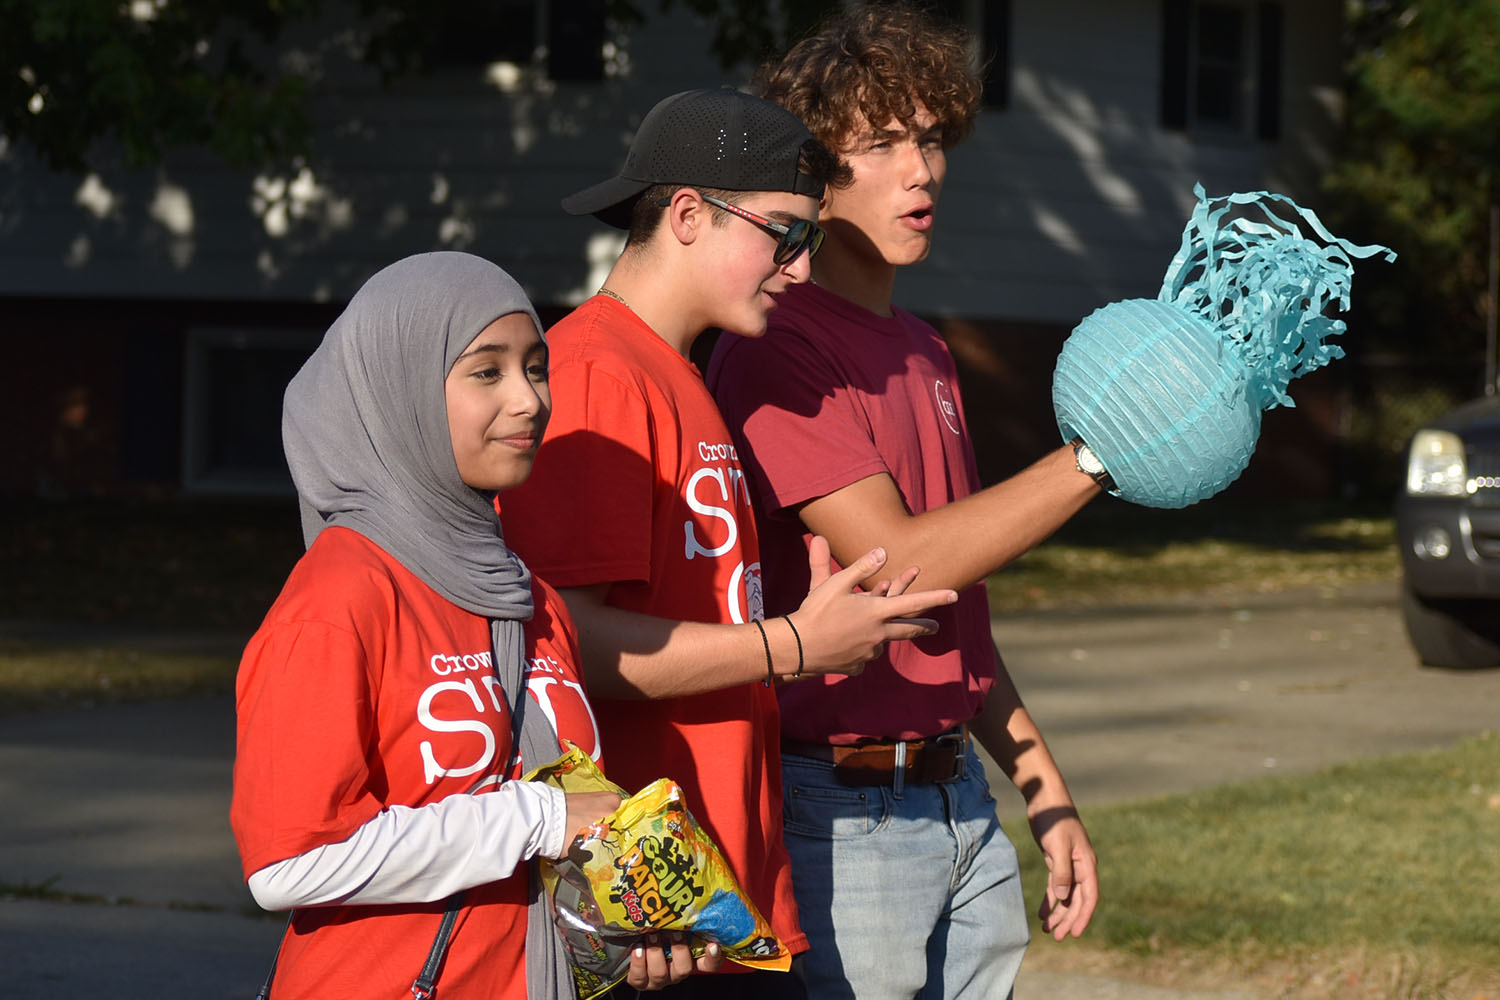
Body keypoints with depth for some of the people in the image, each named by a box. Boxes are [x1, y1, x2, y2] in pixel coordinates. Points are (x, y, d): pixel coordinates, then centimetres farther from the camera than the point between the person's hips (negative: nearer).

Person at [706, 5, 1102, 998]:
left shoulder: (925, 354, 17)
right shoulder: (779, 349, -11)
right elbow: (900, 561, -20)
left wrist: (1047, 794, 18)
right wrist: (1097, 458, -20)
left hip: (962, 802, 8)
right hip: (843, 814, -8)